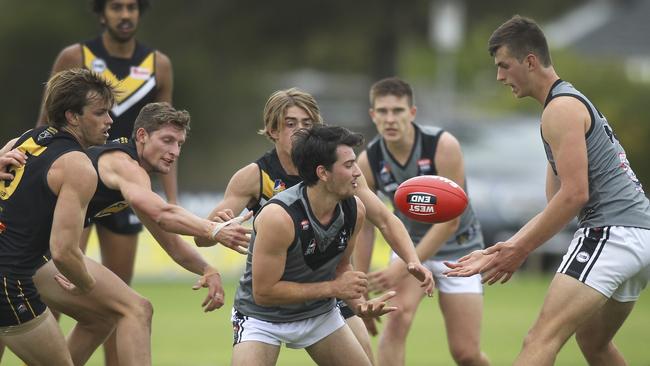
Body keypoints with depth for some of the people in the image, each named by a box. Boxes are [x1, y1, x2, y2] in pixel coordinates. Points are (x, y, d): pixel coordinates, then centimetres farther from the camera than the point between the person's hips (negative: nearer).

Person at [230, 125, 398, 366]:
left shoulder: (354, 210, -11)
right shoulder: (279, 217, -30)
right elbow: (263, 292, -27)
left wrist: (359, 304, -12)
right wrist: (333, 288, -24)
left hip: (320, 313, 6)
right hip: (263, 317, -6)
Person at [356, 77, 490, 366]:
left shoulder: (443, 146, -26)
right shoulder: (368, 162, -17)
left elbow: (449, 220, -26)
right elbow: (364, 226, -5)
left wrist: (404, 267, -30)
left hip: (456, 246, -2)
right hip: (410, 243, 2)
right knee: (397, 317, -27)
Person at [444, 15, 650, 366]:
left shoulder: (561, 108, -8)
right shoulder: (573, 103, 24)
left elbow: (574, 194, -17)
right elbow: (555, 205, 23)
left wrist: (519, 251, -11)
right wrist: (503, 250, 14)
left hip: (612, 232, -11)